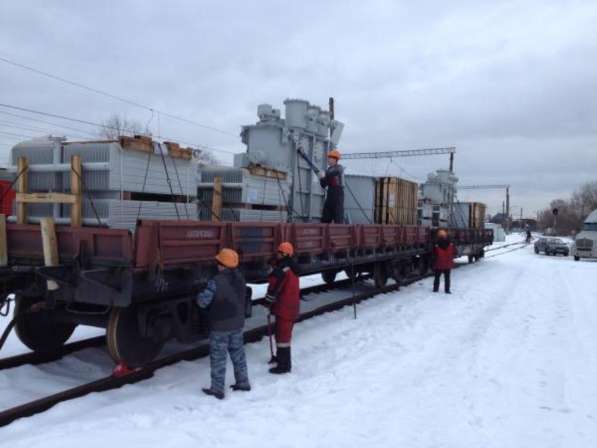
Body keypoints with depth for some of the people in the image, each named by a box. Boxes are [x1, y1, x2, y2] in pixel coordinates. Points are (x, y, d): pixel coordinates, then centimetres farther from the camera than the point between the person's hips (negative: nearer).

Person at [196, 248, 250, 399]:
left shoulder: (216, 281, -24)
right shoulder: (240, 278, -1)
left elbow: (203, 301, -20)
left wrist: (200, 295, 1)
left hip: (220, 326, -6)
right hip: (237, 323, 7)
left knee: (218, 357, 6)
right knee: (238, 353, 19)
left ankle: (217, 389, 14)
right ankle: (243, 382, 29)